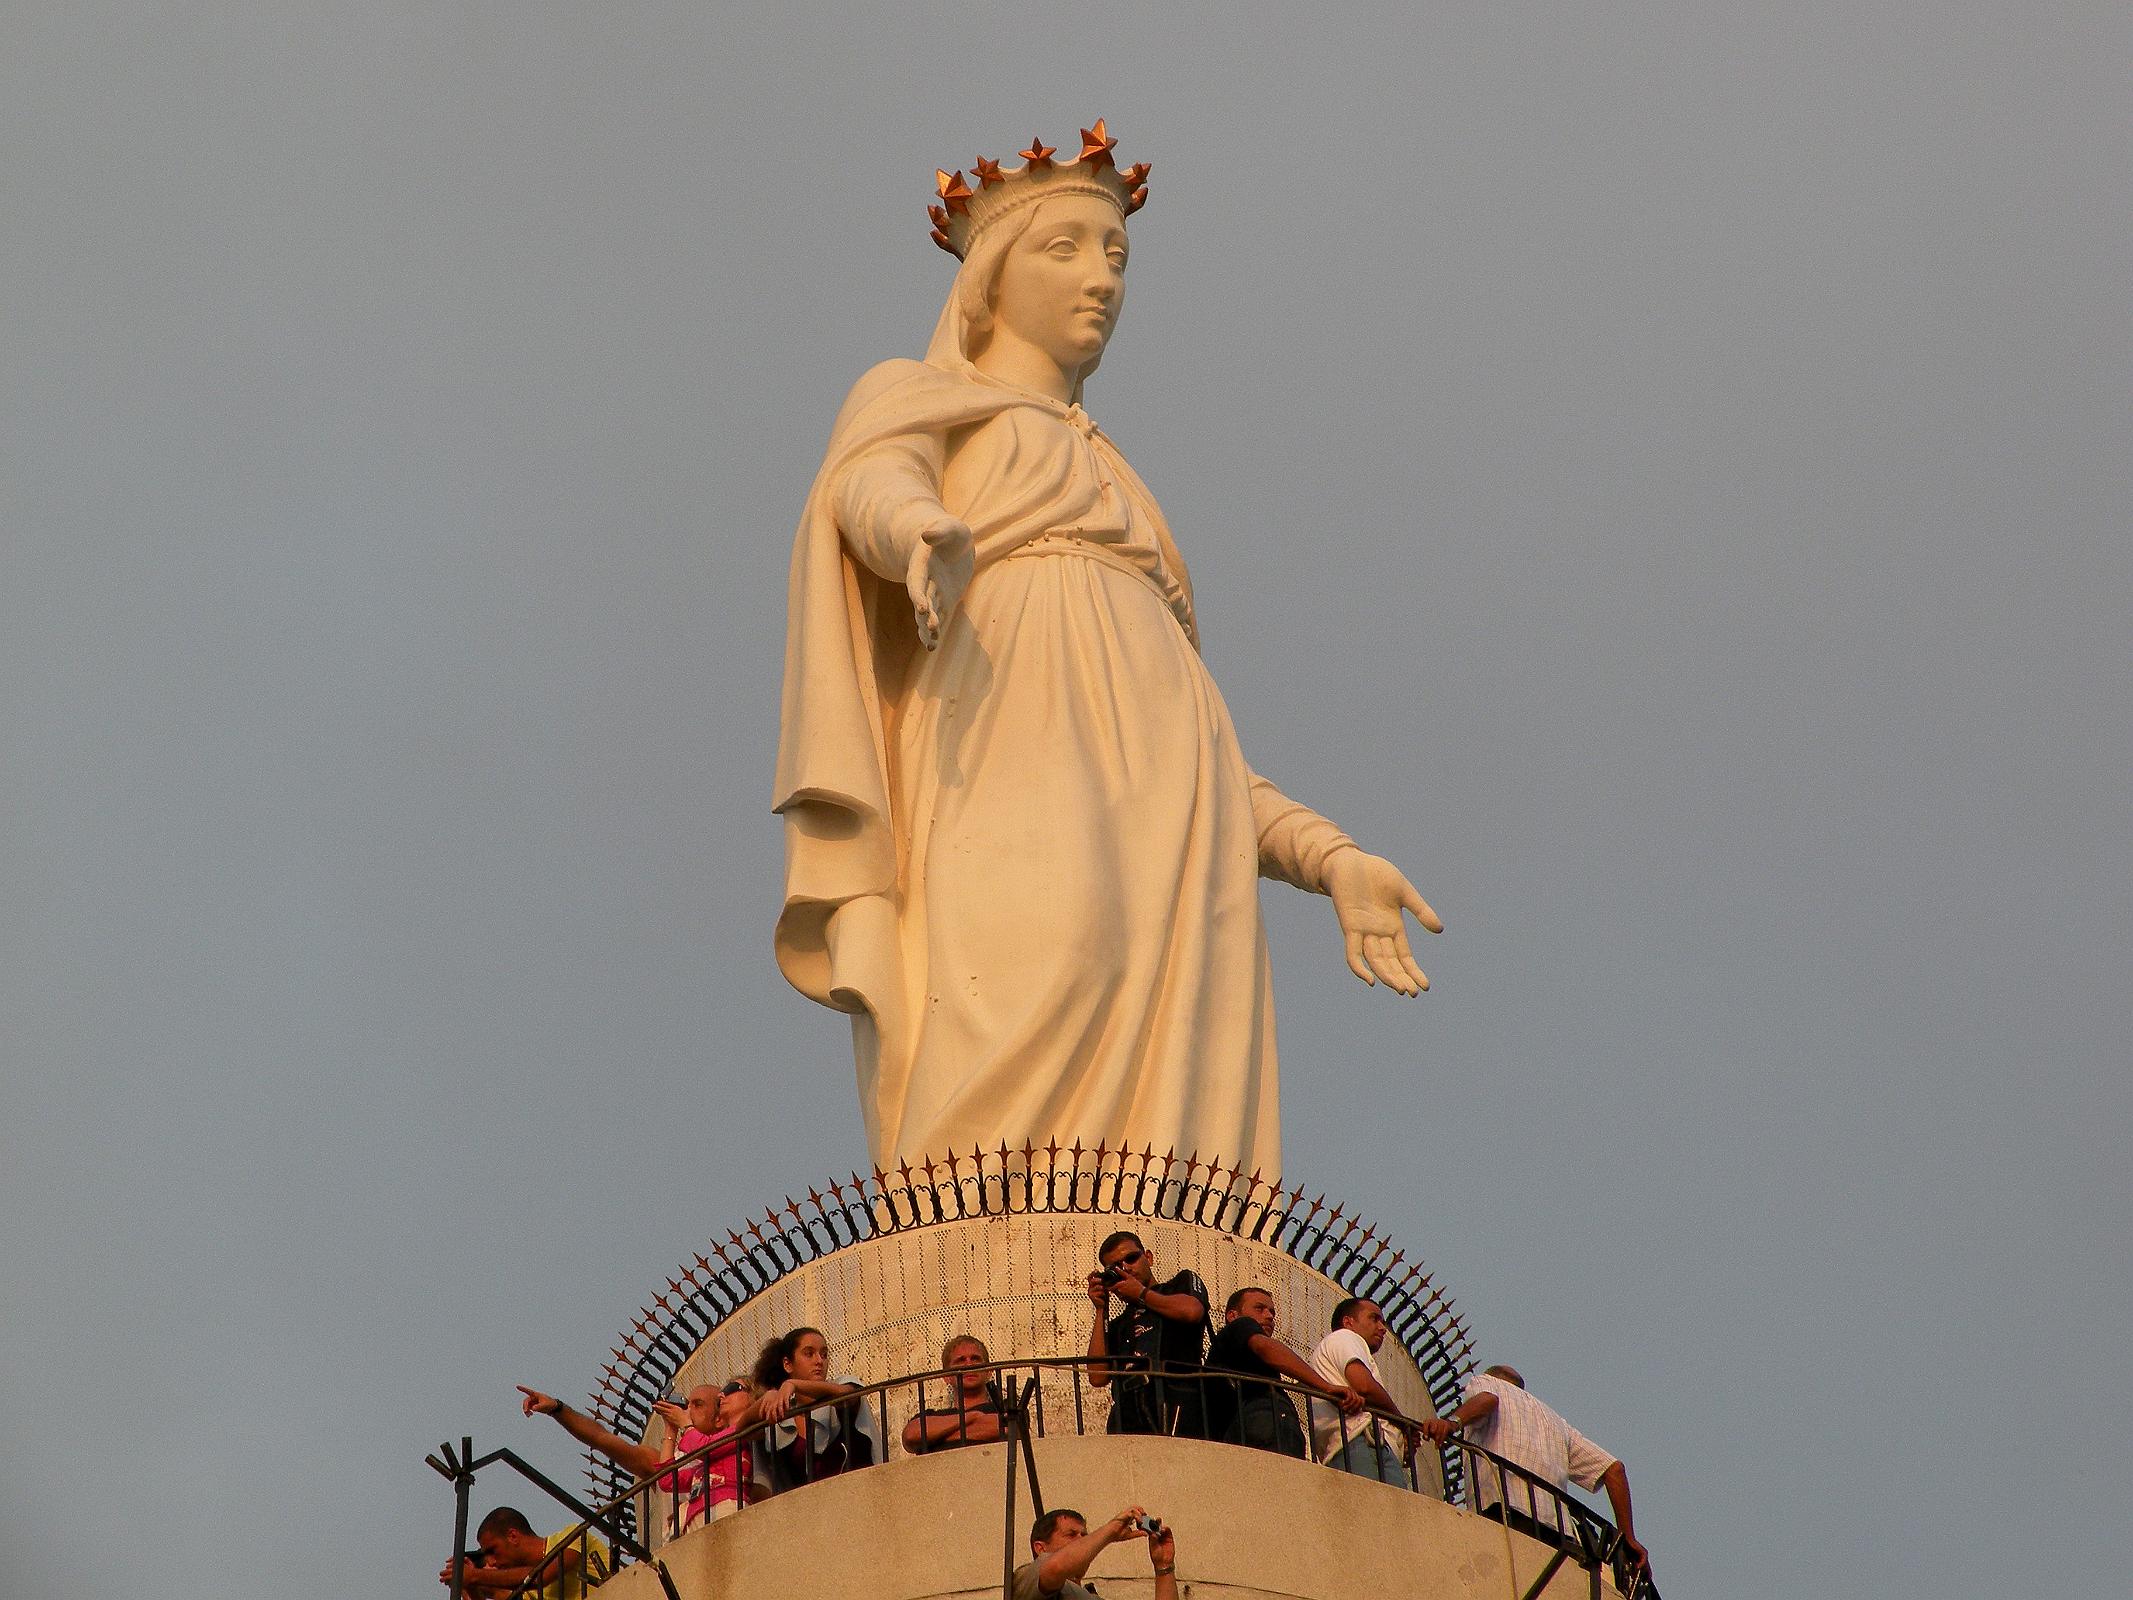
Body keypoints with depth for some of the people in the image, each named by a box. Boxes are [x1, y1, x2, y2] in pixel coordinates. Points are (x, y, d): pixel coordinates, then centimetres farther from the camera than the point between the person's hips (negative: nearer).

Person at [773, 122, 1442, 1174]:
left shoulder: (1111, 490, 37)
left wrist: (1328, 858, 14)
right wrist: (927, 535, -33)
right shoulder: (910, 402, 19)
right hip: (1017, 798, -5)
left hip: (1159, 848, 6)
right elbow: (873, 491, -7)